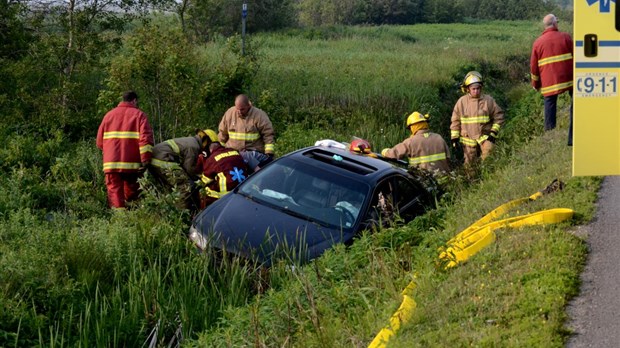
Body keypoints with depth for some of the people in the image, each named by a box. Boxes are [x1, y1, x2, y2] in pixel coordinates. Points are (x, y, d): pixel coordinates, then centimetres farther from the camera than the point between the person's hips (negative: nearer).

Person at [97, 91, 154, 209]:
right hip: (131, 164, -2)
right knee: (130, 194, 13)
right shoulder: (139, 115, 3)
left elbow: (99, 142, 14)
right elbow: (146, 138, -11)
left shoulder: (109, 115, 15)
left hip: (111, 163, 2)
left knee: (115, 192, 1)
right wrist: (145, 160, -12)